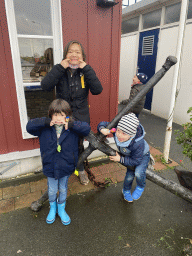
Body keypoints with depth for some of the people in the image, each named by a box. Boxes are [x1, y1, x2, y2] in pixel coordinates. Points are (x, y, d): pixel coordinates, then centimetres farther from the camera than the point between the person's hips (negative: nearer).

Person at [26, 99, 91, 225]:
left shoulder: (73, 129, -13)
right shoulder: (45, 128, -11)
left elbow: (87, 128, -22)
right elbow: (29, 126, -16)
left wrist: (71, 124, -32)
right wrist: (46, 122, -28)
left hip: (66, 167, 0)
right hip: (50, 167, 1)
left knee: (63, 190, 22)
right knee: (52, 190, 22)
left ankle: (61, 209, 51)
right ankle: (53, 208, 53)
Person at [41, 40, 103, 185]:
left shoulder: (85, 71, -4)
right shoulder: (60, 71, -4)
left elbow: (97, 90, -20)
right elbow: (46, 86, -20)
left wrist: (86, 69, -23)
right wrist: (60, 67, -24)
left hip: (81, 118, 0)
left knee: (79, 145, 16)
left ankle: (81, 170, 42)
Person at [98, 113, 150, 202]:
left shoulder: (138, 144, -46)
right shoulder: (115, 130, -35)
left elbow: (136, 161, -32)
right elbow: (103, 124, -19)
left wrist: (120, 159, -30)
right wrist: (102, 129, -43)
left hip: (143, 155, -4)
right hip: (129, 155, 4)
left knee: (138, 173, -26)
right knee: (130, 175, 4)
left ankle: (140, 187, 11)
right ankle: (126, 191, 37)